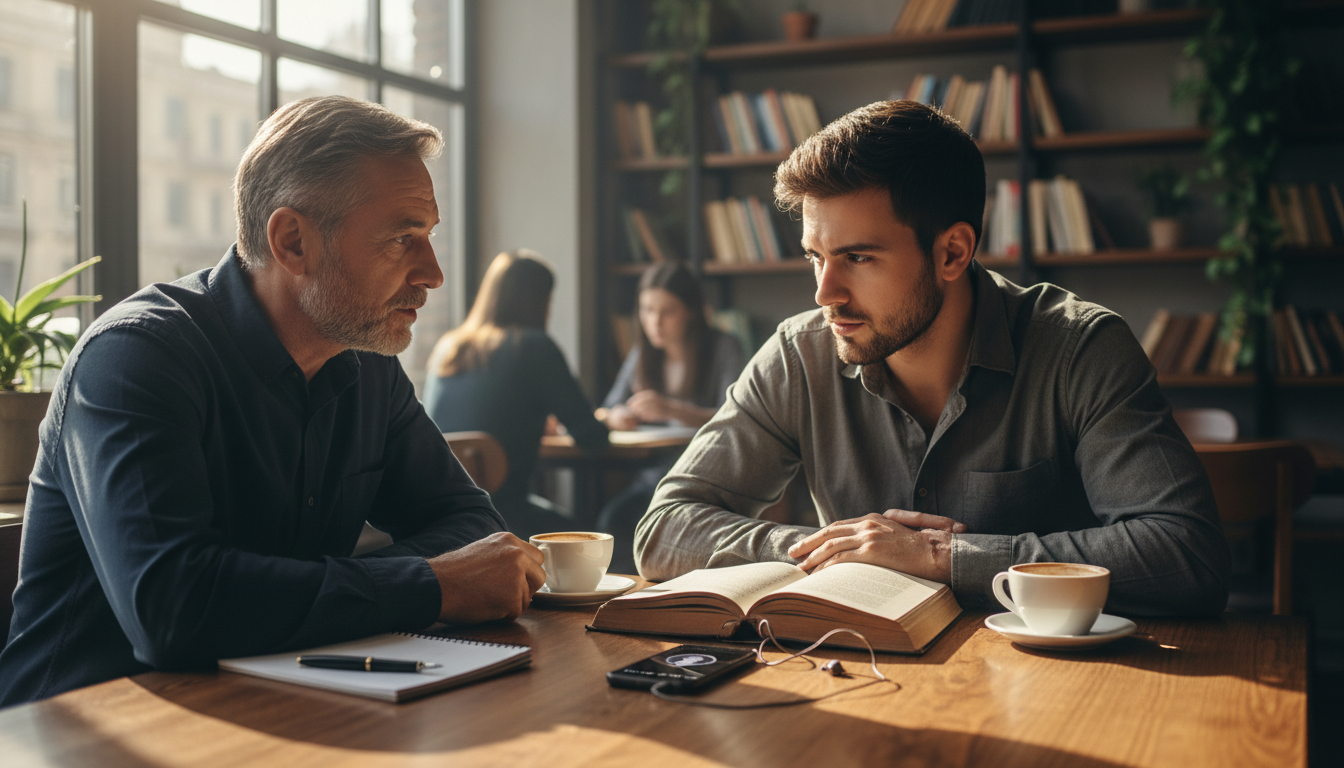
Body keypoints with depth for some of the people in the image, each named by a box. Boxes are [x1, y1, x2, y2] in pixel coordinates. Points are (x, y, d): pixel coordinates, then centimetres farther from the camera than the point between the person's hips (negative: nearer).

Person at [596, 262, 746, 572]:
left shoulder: (723, 349, -3)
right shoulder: (642, 354, 14)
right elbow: (606, 412, 18)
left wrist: (673, 410, -29)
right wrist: (617, 417, -8)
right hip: (653, 474, 5)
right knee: (611, 519, -26)